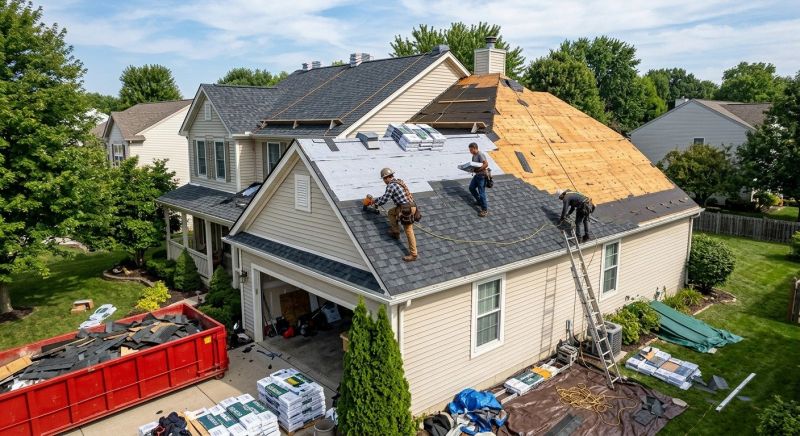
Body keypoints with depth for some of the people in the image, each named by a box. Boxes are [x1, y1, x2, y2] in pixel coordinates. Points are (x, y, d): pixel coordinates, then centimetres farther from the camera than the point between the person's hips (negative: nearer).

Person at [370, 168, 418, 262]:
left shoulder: (391, 185, -11)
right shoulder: (398, 182, 19)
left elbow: (384, 200, -6)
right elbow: (386, 196, 32)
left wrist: (376, 203, 14)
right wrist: (376, 199, 36)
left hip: (407, 209, -10)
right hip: (410, 206, 10)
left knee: (409, 231, -5)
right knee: (391, 212, 28)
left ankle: (413, 255, -1)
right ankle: (395, 233, 34)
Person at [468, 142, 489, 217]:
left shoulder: (480, 154, -19)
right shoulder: (474, 155, 10)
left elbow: (486, 164, -28)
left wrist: (477, 169, -28)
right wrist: (471, 168, -2)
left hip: (482, 175, -10)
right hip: (477, 175, 10)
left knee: (481, 192, -7)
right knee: (471, 187, 19)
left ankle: (485, 210, 1)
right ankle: (479, 201, 37)